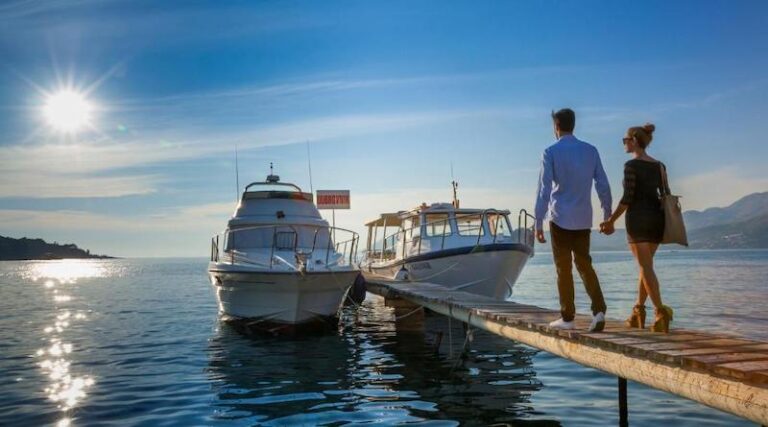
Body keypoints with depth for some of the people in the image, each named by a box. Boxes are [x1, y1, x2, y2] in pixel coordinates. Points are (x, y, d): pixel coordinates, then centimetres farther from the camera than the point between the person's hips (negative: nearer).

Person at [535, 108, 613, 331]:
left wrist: (538, 223, -8)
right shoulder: (591, 150, 7)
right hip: (584, 219, 4)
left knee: (564, 268, 4)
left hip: (560, 219, -4)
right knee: (584, 264, 13)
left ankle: (567, 318, 8)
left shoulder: (551, 153, -6)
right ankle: (599, 310, -2)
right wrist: (607, 215, 15)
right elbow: (603, 185, 7)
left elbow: (544, 189, -10)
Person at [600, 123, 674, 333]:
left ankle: (661, 312, -13)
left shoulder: (631, 165, -9)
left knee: (646, 268, -5)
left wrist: (611, 220, -6)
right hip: (657, 219, 7)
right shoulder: (659, 166, 12)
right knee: (645, 265, 16)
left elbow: (627, 198, -14)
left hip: (638, 219, -7)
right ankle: (638, 311, 20)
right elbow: (666, 196, 11)